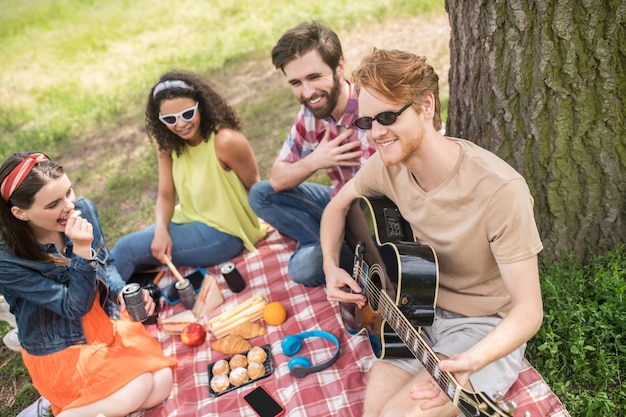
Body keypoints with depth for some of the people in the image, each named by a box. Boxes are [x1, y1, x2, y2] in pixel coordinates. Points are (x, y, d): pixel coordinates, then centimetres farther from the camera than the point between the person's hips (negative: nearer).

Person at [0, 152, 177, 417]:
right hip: (60, 349, -5)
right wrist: (82, 250, -35)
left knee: (161, 384, -11)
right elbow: (74, 306, -23)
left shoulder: (84, 209, -13)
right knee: (139, 388, -21)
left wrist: (123, 293, -13)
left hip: (108, 321, 5)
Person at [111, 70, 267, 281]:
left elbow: (255, 188, -13)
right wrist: (161, 229, -22)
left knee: (127, 249, -11)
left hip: (222, 232, -6)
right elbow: (166, 195, -3)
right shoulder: (168, 143, -3)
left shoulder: (225, 141, -24)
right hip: (187, 221, 6)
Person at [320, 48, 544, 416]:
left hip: (485, 329, -4)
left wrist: (470, 362, -39)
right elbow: (338, 207, 11)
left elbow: (528, 309, -22)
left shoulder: (500, 191, -27)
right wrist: (331, 267, -4)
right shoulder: (389, 163, -9)